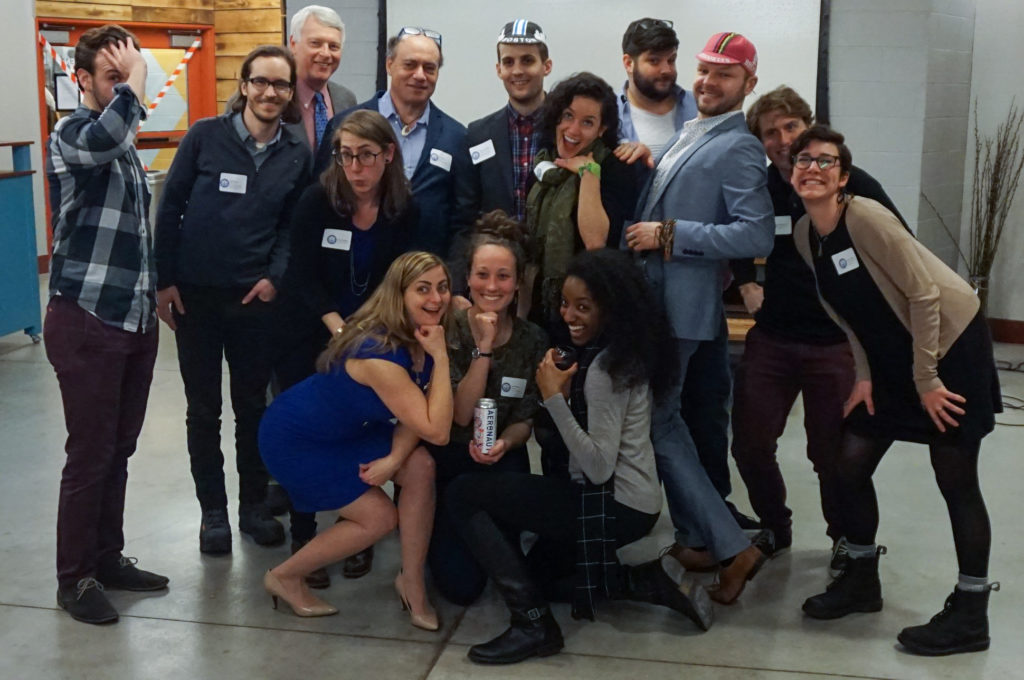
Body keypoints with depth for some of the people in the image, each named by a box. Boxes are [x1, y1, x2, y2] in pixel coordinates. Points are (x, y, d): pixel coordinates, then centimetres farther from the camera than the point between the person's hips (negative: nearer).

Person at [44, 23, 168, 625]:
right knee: (90, 454, -1)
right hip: (87, 322, -7)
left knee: (119, 450, 14)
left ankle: (108, 559, 26)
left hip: (137, 320, 8)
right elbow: (103, 140, -36)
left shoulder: (125, 142, 15)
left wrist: (154, 293, 21)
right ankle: (75, 578, 12)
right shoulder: (72, 133, -10)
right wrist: (135, 77, -21)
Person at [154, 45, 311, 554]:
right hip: (195, 295, -2)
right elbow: (169, 209, -3)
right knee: (203, 409, 8)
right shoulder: (205, 137, -6)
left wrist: (275, 276, -8)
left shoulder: (297, 156, 2)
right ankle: (213, 512, 20)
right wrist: (164, 281, -6)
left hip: (255, 297, 2)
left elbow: (292, 226, 7)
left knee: (252, 405, 12)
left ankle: (254, 506, 26)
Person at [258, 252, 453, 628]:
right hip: (294, 440, -7)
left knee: (420, 466, -13)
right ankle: (285, 577, 13)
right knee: (379, 517, -8)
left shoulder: (423, 338, -11)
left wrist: (394, 458, -22)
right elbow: (437, 431, -37)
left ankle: (412, 581, 2)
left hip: (347, 428, 8)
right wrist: (441, 358, -36)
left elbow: (415, 411, -5)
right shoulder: (376, 352, -36)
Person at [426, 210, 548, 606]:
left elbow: (525, 419, 2)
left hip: (502, 461, 2)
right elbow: (460, 414, -18)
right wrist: (483, 347, -26)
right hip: (448, 461, -2)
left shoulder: (533, 340, -4)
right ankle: (442, 536, 19)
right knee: (461, 586, -16)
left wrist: (504, 444, -21)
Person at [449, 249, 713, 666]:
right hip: (629, 503, 10)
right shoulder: (622, 353, 8)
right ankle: (649, 582, 12)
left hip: (614, 507, -10)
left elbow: (599, 467, -25)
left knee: (464, 494, -11)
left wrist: (554, 398, -23)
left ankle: (533, 624, -12)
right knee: (535, 572, 27)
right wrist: (566, 392, 0)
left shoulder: (604, 369, -20)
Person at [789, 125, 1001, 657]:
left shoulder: (866, 218, -22)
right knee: (850, 463, 6)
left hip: (949, 341, -7)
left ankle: (970, 615, 9)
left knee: (954, 478, -3)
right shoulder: (803, 236, 0)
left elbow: (924, 295, -21)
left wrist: (927, 379, -18)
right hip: (892, 356, 7)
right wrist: (863, 375, 1)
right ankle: (862, 579, 27)